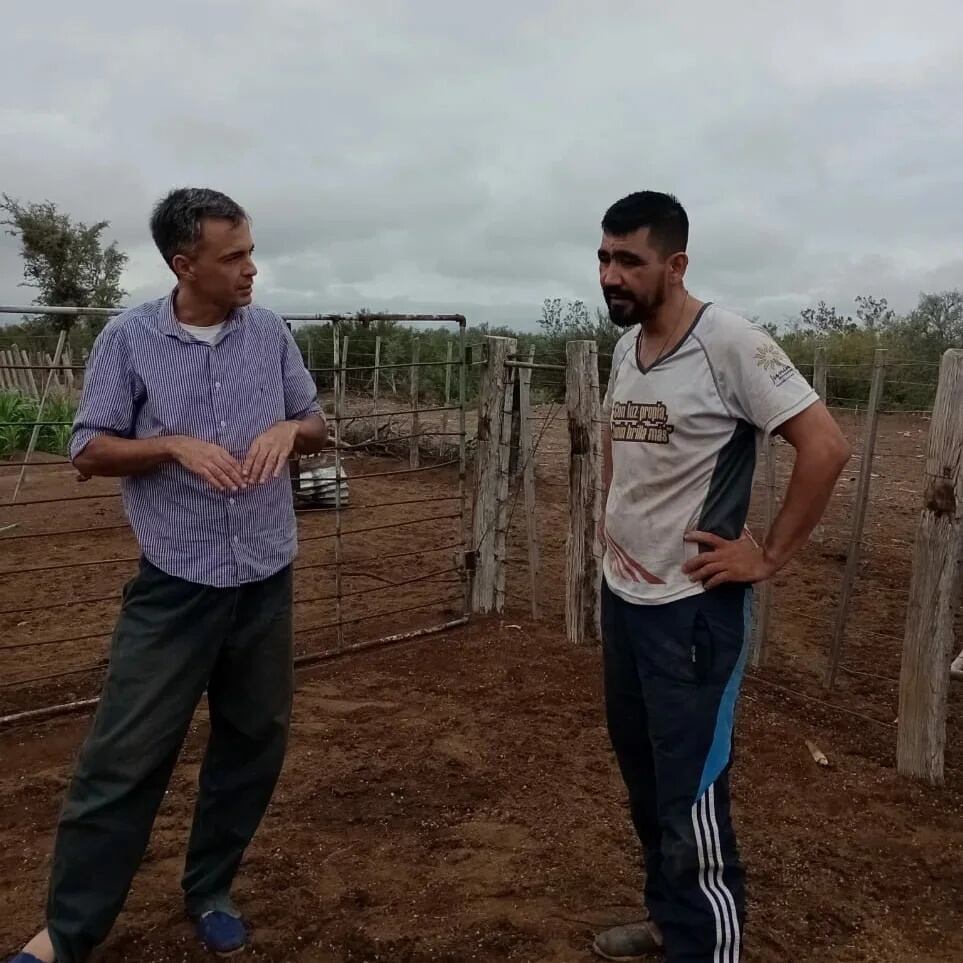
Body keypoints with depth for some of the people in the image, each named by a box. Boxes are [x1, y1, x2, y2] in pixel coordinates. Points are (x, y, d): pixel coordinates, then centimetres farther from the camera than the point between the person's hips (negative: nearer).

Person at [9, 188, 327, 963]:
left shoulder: (271, 333, 3)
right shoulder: (128, 339, -5)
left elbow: (316, 424, 11)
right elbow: (89, 450, -2)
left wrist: (288, 429, -12)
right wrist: (176, 444, -18)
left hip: (265, 580, 3)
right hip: (174, 586, -3)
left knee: (253, 743, 13)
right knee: (125, 757, 4)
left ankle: (209, 893, 34)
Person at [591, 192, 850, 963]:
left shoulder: (729, 342, -16)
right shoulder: (625, 346, 6)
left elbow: (826, 447, -17)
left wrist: (769, 557, -15)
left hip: (693, 607, -8)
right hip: (622, 596, 8)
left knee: (692, 803, -1)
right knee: (644, 780, 21)